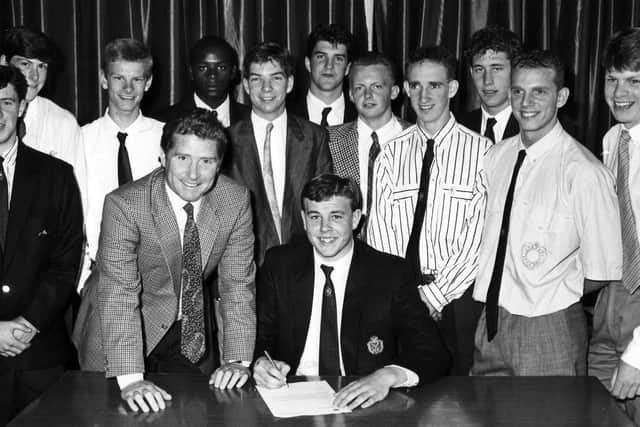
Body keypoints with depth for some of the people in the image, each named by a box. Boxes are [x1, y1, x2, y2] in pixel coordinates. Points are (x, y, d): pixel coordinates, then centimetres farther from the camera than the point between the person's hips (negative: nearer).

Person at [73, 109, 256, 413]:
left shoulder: (236, 200, -15)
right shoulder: (124, 205, -26)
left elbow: (238, 284, -12)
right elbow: (117, 294, -32)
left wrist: (238, 360, -21)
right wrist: (130, 379, -40)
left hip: (193, 330, 3)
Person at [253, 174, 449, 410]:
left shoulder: (390, 272, -3)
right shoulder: (279, 264, 4)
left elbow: (432, 353, -8)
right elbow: (261, 336, 8)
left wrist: (387, 376, -28)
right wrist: (261, 362, -16)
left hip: (363, 405, -1)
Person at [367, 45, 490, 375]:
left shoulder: (482, 151, -3)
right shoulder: (392, 153, 7)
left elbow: (479, 236, -8)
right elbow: (380, 228, 2)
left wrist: (434, 294, -11)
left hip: (458, 296, -2)